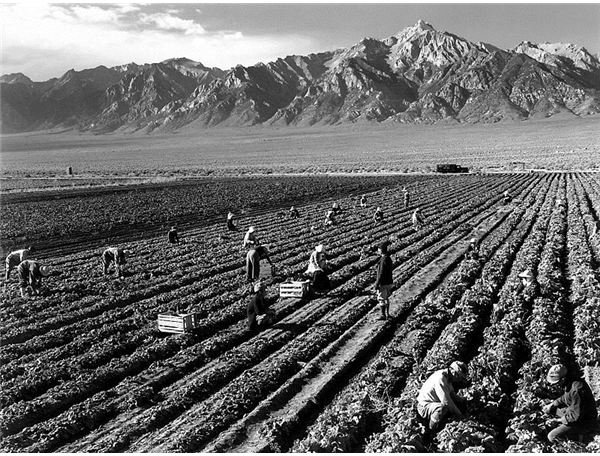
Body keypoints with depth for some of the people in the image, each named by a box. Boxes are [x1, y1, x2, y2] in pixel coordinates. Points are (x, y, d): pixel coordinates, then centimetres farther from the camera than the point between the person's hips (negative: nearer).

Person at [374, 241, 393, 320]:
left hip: (383, 284, -9)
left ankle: (383, 316, 7)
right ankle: (387, 314, 25)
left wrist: (377, 284, -19)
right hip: (389, 282, 9)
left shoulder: (383, 260, -23)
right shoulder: (389, 259, 8)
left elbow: (381, 274, -24)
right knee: (386, 298, 18)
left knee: (381, 299, 1)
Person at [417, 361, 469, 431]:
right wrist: (459, 415, -19)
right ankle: (432, 431, -15)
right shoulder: (440, 379, -29)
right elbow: (446, 401, -30)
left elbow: (452, 394, 18)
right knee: (443, 407, -36)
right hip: (424, 407, -10)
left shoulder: (448, 377, 2)